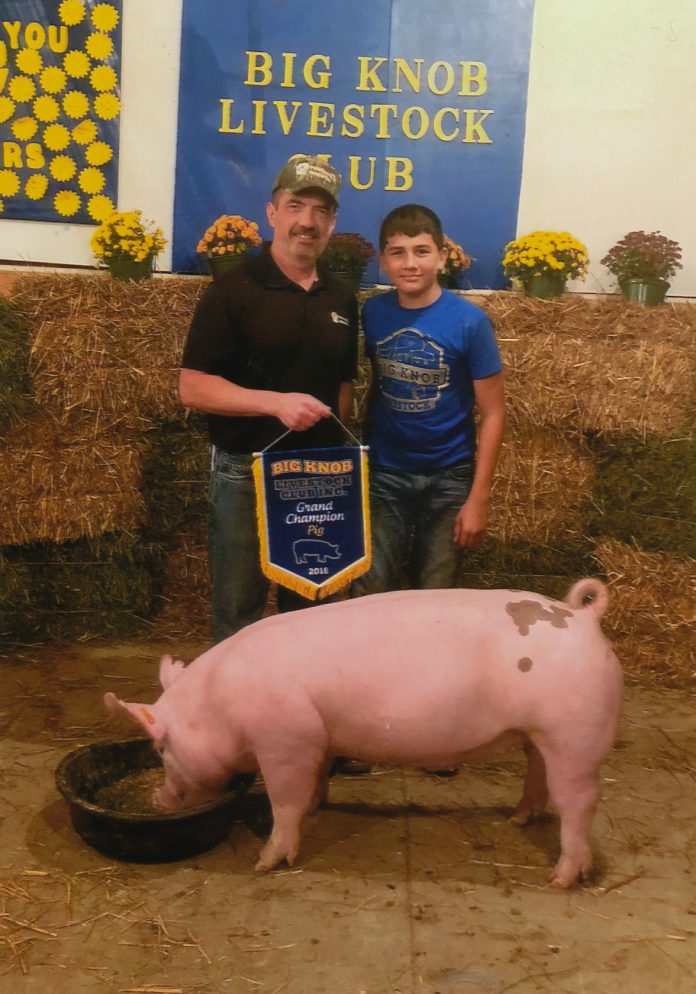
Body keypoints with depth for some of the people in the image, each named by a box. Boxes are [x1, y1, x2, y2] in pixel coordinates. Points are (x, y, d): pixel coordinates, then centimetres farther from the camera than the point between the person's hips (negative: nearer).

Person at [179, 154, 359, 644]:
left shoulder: (341, 299, 8)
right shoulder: (234, 289, -8)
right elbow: (192, 387, -12)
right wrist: (276, 403, -24)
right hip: (247, 471, -4)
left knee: (308, 607, 16)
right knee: (238, 611, 6)